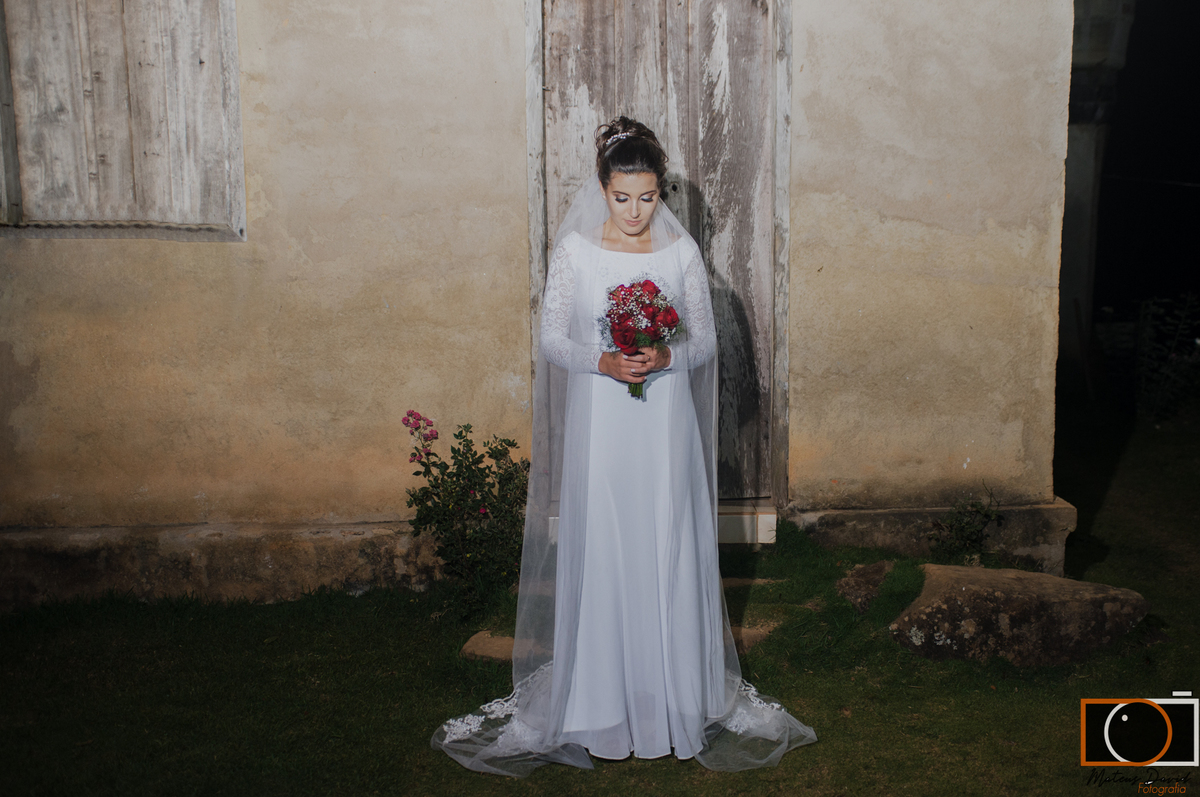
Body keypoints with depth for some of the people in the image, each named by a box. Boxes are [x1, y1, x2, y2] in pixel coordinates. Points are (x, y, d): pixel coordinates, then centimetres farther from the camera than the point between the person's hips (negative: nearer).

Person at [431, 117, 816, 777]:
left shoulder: (681, 251, 2)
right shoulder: (574, 250, -1)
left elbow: (705, 340, 5)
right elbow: (552, 338, -1)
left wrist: (667, 357, -16)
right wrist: (604, 362, -18)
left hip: (665, 425, 1)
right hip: (599, 426, -1)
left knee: (670, 556, 4)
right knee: (600, 557, 3)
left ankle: (678, 696, 19)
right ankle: (599, 701, 16)